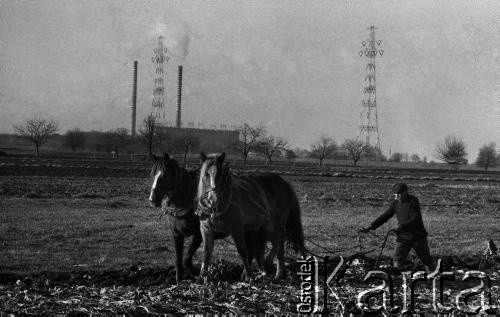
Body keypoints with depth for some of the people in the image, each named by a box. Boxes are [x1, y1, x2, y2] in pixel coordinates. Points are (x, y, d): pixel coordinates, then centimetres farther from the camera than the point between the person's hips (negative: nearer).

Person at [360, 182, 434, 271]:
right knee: (397, 264, -10)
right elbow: (385, 215, 5)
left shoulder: (413, 201, -14)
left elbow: (415, 219, -22)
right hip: (403, 237, 4)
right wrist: (372, 226, -4)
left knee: (427, 261, 10)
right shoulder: (396, 202, 3)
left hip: (417, 236, -4)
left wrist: (402, 226, -34)